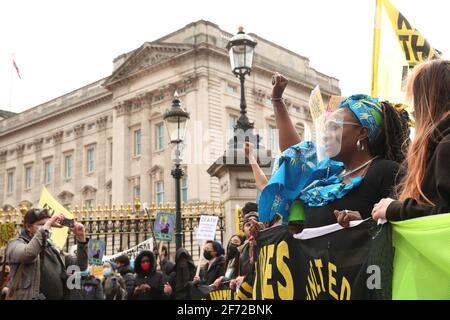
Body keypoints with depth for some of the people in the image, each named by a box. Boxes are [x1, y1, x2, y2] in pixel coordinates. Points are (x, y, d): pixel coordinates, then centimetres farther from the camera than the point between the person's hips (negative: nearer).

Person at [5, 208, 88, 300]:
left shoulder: (52, 247, 13)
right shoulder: (16, 244, -3)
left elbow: (80, 266, 7)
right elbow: (28, 253, -28)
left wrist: (81, 237, -5)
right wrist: (47, 225, -24)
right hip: (31, 297, -5)